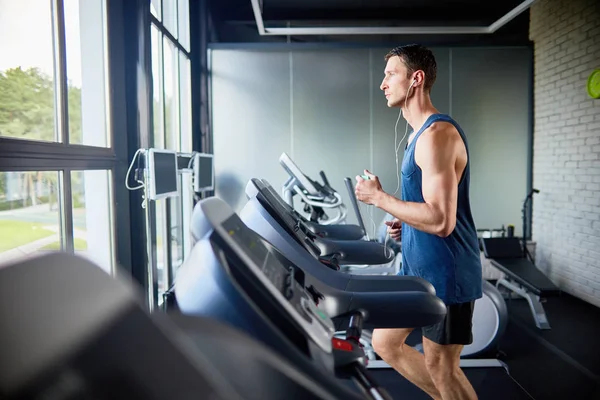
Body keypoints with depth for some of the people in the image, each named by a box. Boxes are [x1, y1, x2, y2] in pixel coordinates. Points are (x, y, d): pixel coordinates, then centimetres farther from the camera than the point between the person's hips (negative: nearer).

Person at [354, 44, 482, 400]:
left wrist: (378, 197, -19)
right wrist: (406, 225, 6)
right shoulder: (421, 132, 12)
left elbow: (441, 220, -27)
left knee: (441, 367, 7)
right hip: (420, 267, 10)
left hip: (445, 273, -10)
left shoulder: (437, 134, -20)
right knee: (385, 343, 18)